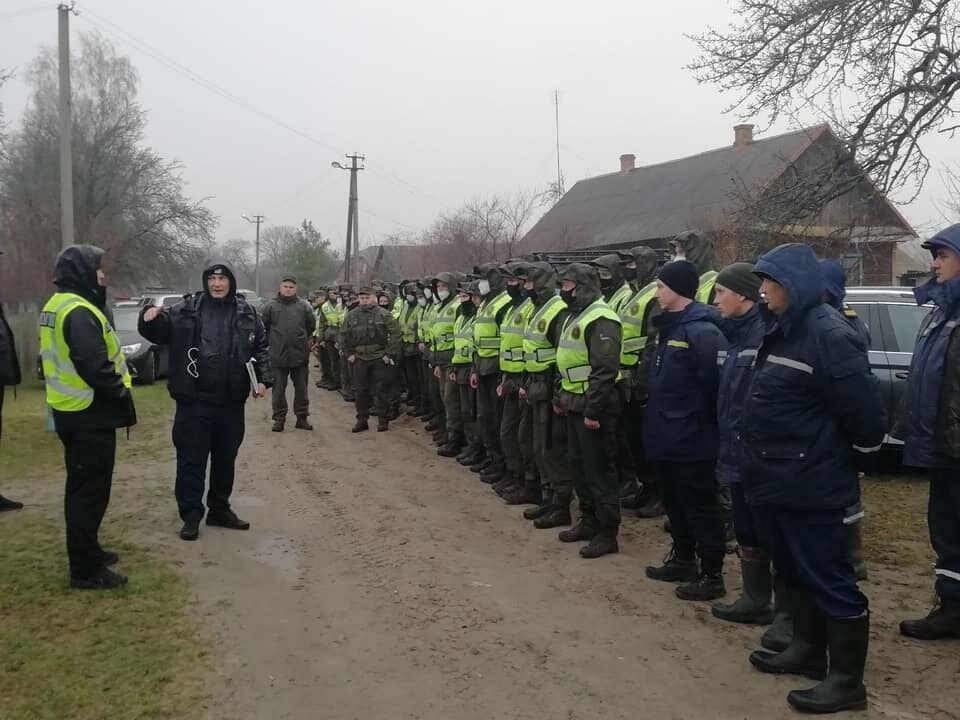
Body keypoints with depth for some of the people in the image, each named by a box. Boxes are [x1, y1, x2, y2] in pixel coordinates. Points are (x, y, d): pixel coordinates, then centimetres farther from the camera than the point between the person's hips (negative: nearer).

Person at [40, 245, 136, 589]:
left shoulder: (56, 306, 13)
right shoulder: (79, 312, -21)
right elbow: (95, 366, -28)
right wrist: (122, 394, -13)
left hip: (71, 411, 11)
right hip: (89, 414, -11)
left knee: (82, 486, 19)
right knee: (90, 490, -3)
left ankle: (86, 552, 32)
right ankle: (86, 569, 3)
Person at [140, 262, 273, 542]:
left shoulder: (246, 314, 5)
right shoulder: (186, 310, 1)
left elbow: (261, 347, 9)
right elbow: (158, 331, 2)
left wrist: (264, 379, -4)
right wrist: (151, 317, -21)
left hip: (231, 402, 2)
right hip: (194, 401, -2)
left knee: (226, 458, 14)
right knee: (191, 460, 2)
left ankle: (220, 509, 29)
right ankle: (191, 515, 13)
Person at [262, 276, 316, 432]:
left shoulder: (303, 307, 3)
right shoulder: (271, 306, 0)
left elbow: (311, 325, 14)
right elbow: (264, 327, 7)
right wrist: (273, 341, 8)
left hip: (300, 355, 1)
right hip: (278, 355, -1)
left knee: (301, 388, 8)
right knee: (279, 388, 5)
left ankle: (302, 417, 18)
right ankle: (279, 418, 14)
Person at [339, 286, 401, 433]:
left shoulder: (384, 314, -5)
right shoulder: (351, 315, 6)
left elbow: (395, 334, -6)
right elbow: (343, 335, 14)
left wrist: (390, 353, -9)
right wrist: (348, 354, 7)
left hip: (379, 358, -3)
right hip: (359, 359, 3)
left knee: (381, 389, 3)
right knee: (360, 390, 7)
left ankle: (383, 419, 14)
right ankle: (362, 420, 17)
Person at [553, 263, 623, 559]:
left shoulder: (600, 319, -17)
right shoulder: (576, 317, 15)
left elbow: (604, 370, -23)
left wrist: (593, 410, -24)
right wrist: (559, 396, 20)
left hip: (592, 407, -10)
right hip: (574, 404, 10)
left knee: (598, 468, -3)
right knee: (578, 464, 16)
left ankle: (607, 533, 6)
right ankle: (589, 520, 28)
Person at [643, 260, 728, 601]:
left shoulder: (701, 330, -19)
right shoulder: (669, 326, 12)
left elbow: (715, 382, -23)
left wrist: (701, 420, -13)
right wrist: (658, 418, 16)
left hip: (691, 439, -10)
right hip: (668, 436, 10)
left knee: (700, 506, 1)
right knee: (674, 503, 19)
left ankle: (712, 575, 11)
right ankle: (683, 560, 34)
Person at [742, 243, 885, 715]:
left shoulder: (829, 335, -19)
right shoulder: (783, 331, 11)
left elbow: (864, 412, -20)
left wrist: (845, 458, -5)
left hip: (809, 485, -10)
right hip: (775, 480, 10)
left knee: (829, 579, 1)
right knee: (794, 572, 20)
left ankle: (846, 681, 12)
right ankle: (808, 651, 36)